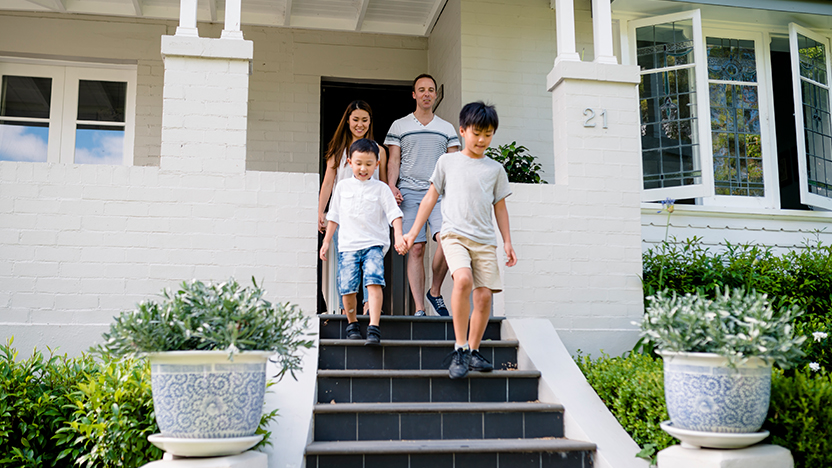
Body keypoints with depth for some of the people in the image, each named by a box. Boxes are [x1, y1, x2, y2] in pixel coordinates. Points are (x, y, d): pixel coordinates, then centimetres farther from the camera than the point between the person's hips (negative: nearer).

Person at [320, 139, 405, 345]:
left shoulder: (381, 188, 6)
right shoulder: (343, 186, 13)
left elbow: (394, 214, 1)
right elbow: (334, 216, 19)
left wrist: (398, 236, -14)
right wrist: (326, 241, 17)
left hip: (374, 244, -2)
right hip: (348, 245, 2)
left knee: (374, 281, -19)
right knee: (347, 287, -4)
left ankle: (374, 328, -20)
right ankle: (352, 323, 21)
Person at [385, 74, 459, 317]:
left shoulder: (447, 128, 17)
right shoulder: (399, 126, 13)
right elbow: (393, 161, 8)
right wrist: (392, 187, -7)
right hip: (409, 194, -1)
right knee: (416, 249, -6)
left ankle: (435, 291, 1)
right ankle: (419, 308, -3)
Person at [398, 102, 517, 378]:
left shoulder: (495, 169, 15)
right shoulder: (447, 162, 10)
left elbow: (500, 207, 19)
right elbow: (431, 198, 12)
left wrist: (507, 242, 13)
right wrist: (412, 233, 9)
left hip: (485, 240, 3)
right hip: (454, 234, -3)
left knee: (484, 295, -6)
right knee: (463, 279, -28)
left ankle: (473, 350, 12)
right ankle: (459, 348, -19)